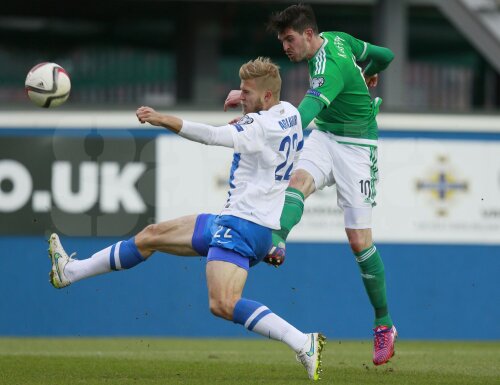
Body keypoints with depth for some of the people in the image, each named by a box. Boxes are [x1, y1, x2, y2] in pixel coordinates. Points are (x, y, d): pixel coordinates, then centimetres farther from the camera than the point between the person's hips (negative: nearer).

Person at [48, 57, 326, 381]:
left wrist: (164, 120, -37)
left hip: (243, 224, -10)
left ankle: (304, 344, -30)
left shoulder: (260, 125, -17)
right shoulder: (291, 114, 10)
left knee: (223, 304, -30)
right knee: (152, 236, 17)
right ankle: (70, 272, 29)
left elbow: (216, 136, -32)